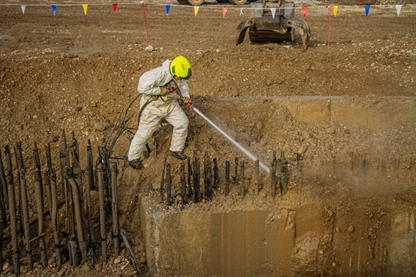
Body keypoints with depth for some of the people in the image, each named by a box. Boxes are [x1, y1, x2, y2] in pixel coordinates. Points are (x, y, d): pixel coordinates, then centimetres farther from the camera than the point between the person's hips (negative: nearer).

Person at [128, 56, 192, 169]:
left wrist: (186, 96, -11)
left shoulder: (179, 75, -12)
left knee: (182, 123, 4)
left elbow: (183, 84, 8)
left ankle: (176, 149, 26)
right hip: (153, 105, -7)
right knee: (144, 132, 0)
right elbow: (142, 87, -36)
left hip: (170, 103, 7)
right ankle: (133, 157, 19)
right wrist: (160, 90, -31)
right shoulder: (158, 74, -35)